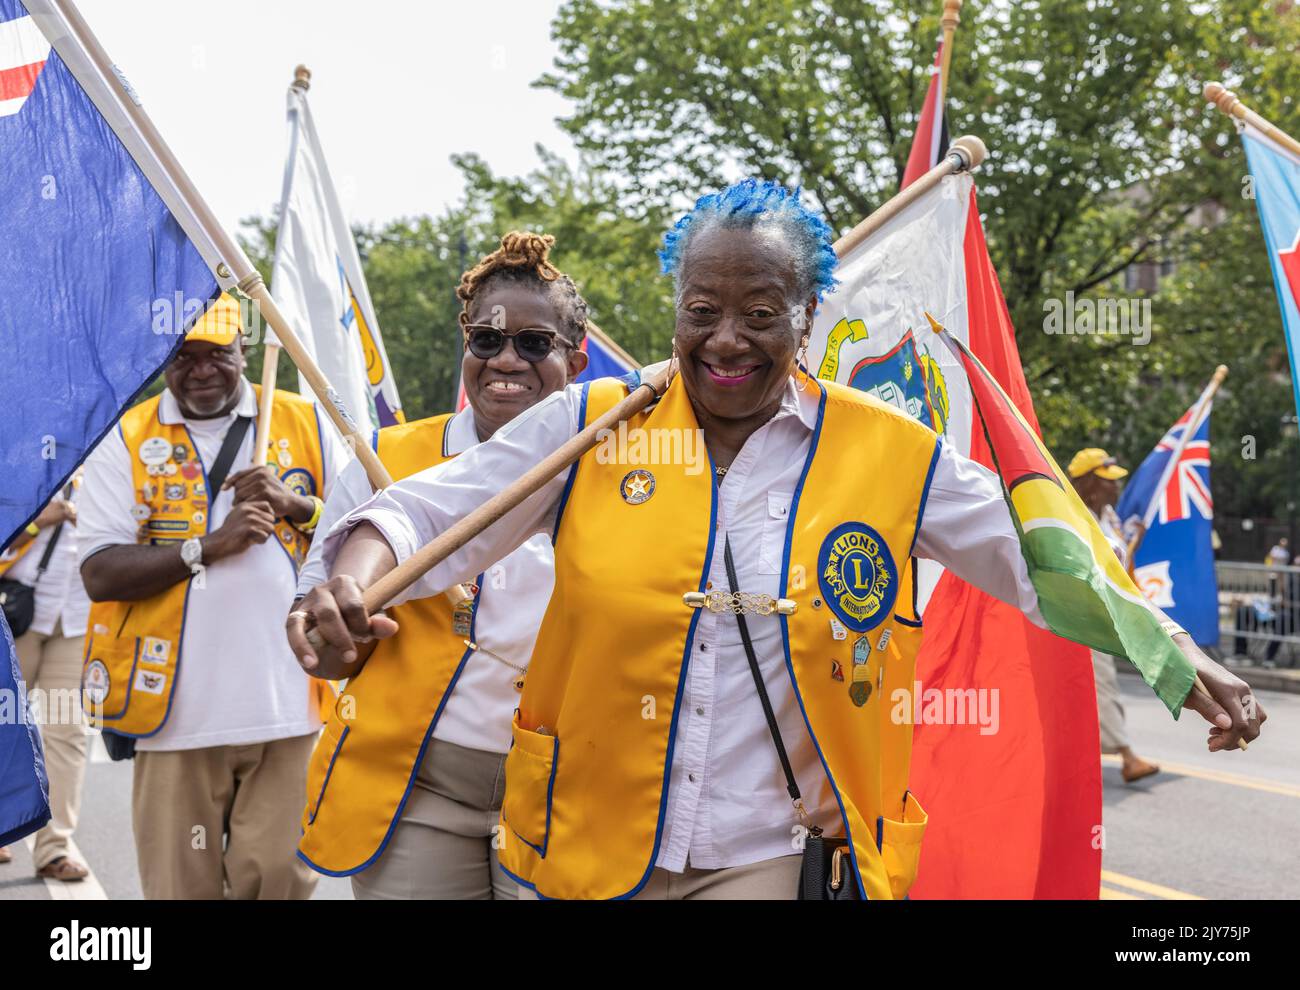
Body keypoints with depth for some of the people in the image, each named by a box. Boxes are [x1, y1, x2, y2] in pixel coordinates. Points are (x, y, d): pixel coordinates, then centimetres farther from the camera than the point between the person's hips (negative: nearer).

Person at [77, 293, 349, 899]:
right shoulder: (126, 441, 4)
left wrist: (294, 504, -10)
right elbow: (99, 575, -4)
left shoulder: (306, 424, 9)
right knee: (182, 884, 8)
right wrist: (209, 544, -15)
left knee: (279, 878, 3)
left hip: (288, 709, 1)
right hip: (177, 715, 0)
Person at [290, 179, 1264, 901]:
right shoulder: (591, 425, -2)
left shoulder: (891, 454, -2)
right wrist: (352, 581, -23)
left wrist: (1177, 654, -3)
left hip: (766, 854, -1)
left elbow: (1044, 561, 5)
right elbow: (427, 511, -4)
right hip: (587, 844, 2)